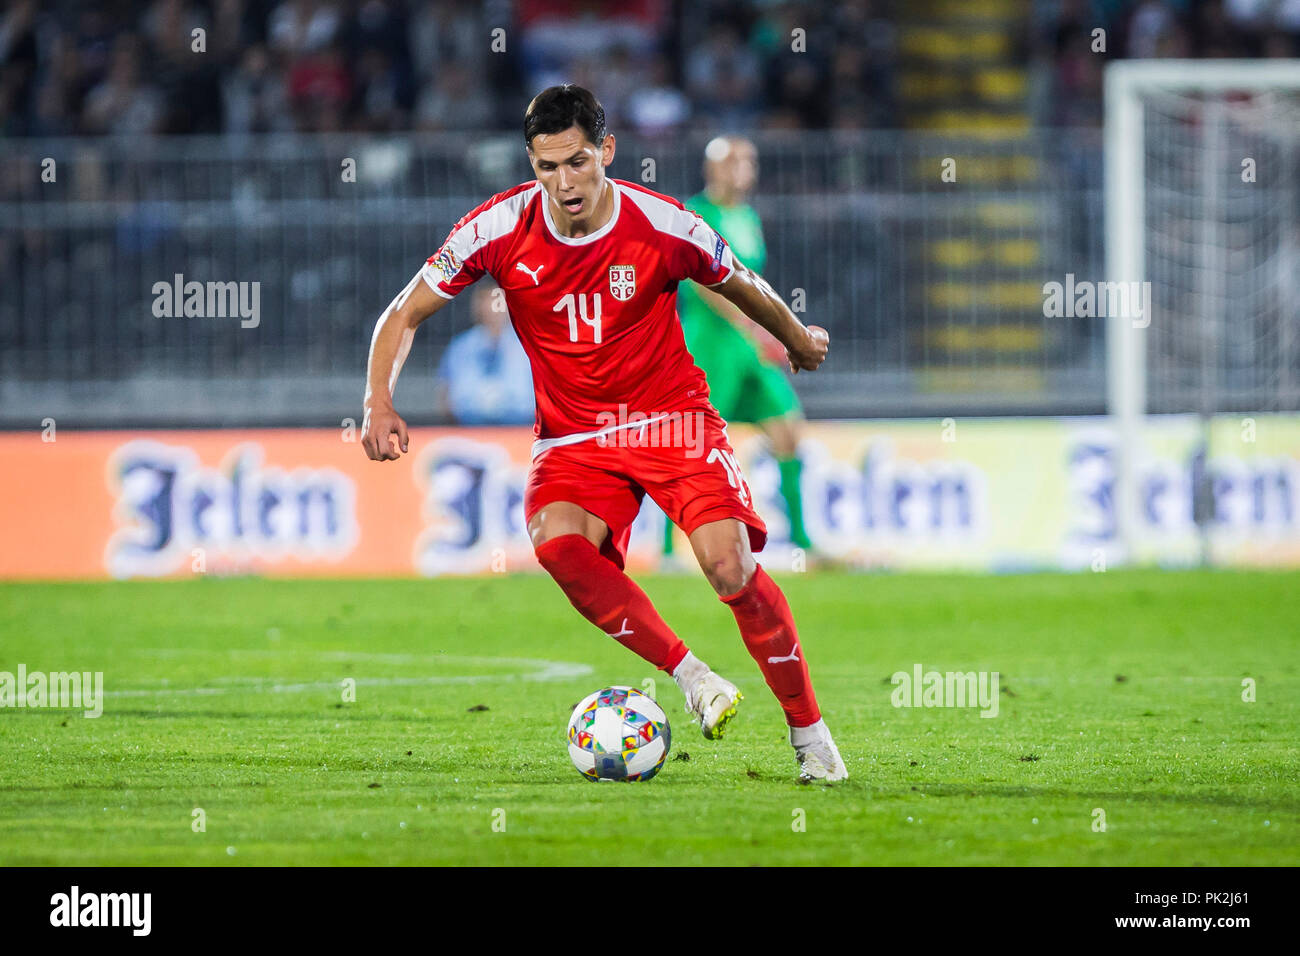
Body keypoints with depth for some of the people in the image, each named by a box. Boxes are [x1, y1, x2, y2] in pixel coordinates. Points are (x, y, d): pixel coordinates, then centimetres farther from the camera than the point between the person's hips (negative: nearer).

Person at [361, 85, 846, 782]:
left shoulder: (665, 228, -13)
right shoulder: (500, 228, -11)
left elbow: (743, 287, 9)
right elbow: (405, 314, -2)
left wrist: (799, 339, 26)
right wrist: (379, 402, -17)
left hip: (671, 418, -1)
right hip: (572, 437, 1)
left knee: (730, 565, -22)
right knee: (557, 543, -31)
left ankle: (810, 735, -5)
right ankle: (690, 676, -19)